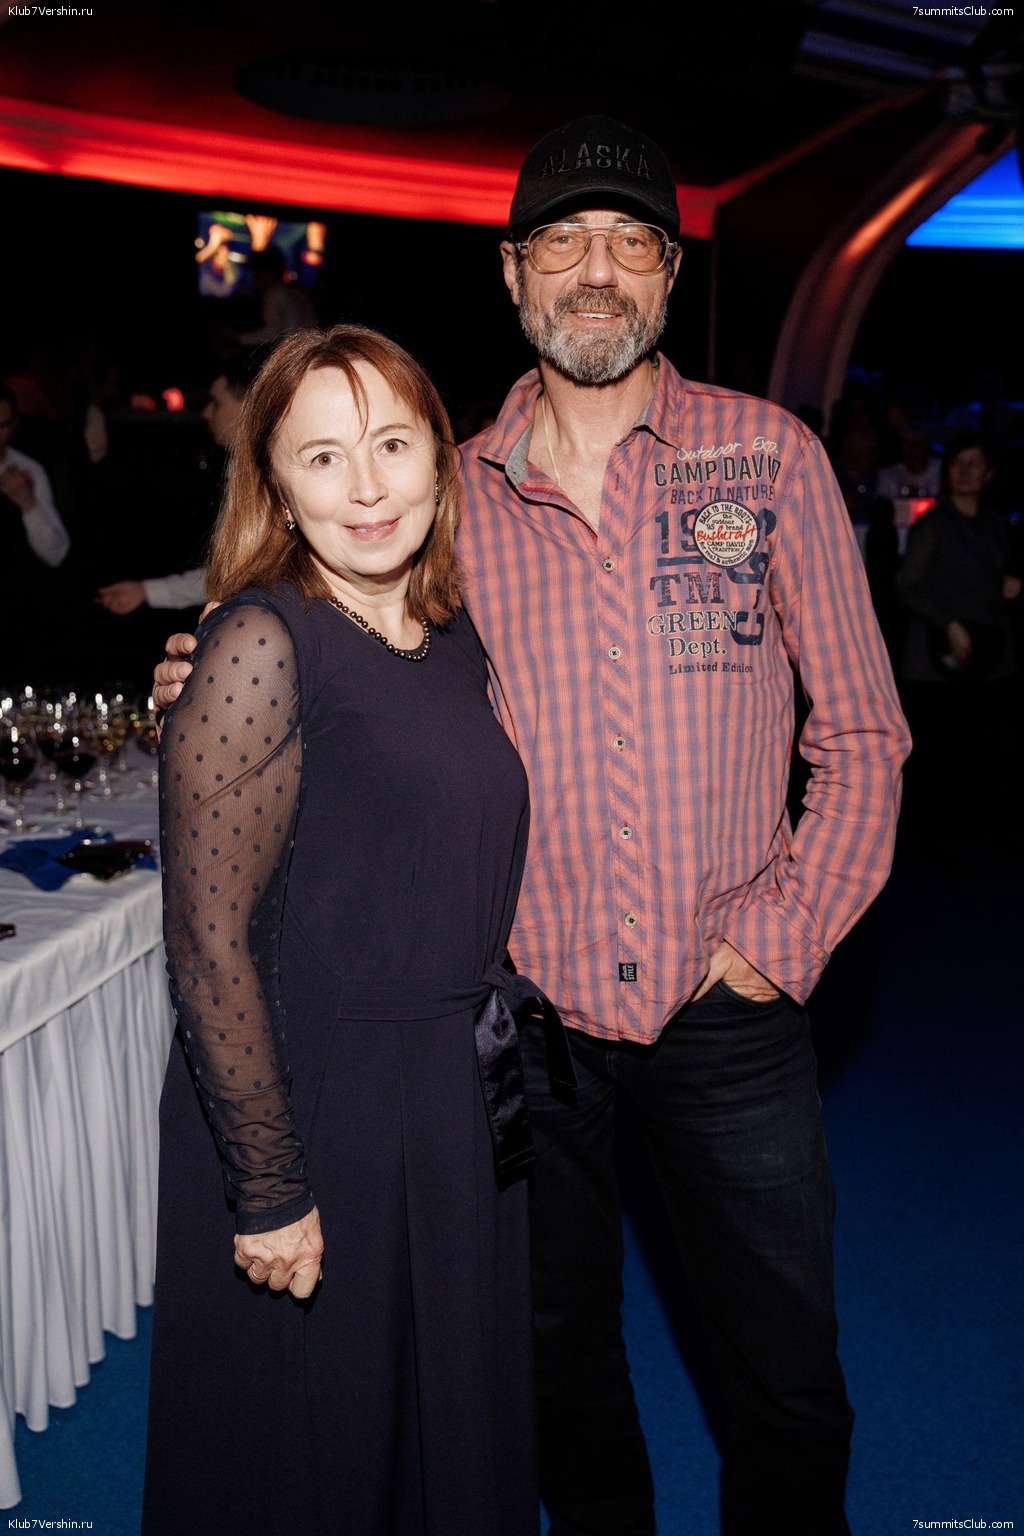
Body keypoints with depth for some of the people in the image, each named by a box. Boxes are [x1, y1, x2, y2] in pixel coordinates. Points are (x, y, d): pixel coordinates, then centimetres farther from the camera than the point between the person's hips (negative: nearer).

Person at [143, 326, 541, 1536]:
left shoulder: (455, 639, 4)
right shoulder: (261, 644, -17)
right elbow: (209, 944, -19)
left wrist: (493, 1074, 12)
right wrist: (266, 1193, -17)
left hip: (460, 1111, 7)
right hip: (312, 1107, -7)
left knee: (459, 1432, 24)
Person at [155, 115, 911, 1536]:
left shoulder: (769, 458, -2)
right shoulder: (453, 491, 2)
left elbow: (861, 730, 0)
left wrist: (784, 936, -8)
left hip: (730, 1011, -1)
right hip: (526, 1009, 2)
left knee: (787, 1379, 14)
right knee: (559, 1353, 21)